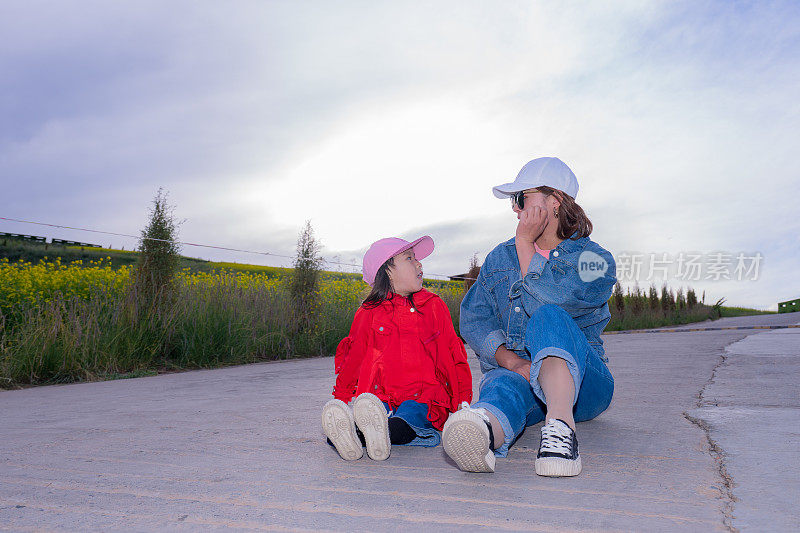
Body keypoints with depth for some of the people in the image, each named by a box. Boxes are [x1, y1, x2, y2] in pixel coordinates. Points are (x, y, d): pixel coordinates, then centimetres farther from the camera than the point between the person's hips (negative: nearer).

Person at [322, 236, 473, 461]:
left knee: (412, 413, -37)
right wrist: (340, 399, 13)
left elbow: (455, 357, 17)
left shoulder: (434, 307, 15)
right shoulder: (368, 313, 11)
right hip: (380, 397, 1)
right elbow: (351, 358, 21)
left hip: (422, 398, 0)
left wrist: (462, 403, 10)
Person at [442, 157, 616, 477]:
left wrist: (525, 243, -5)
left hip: (583, 381, -2)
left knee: (548, 317, -33)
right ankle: (487, 431, -72)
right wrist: (511, 361, -14)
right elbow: (473, 318, 5)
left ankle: (560, 422, -58)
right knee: (502, 385, -36)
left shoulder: (594, 260, 3)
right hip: (513, 370, 2)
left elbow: (547, 305, -16)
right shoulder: (500, 257, 18)